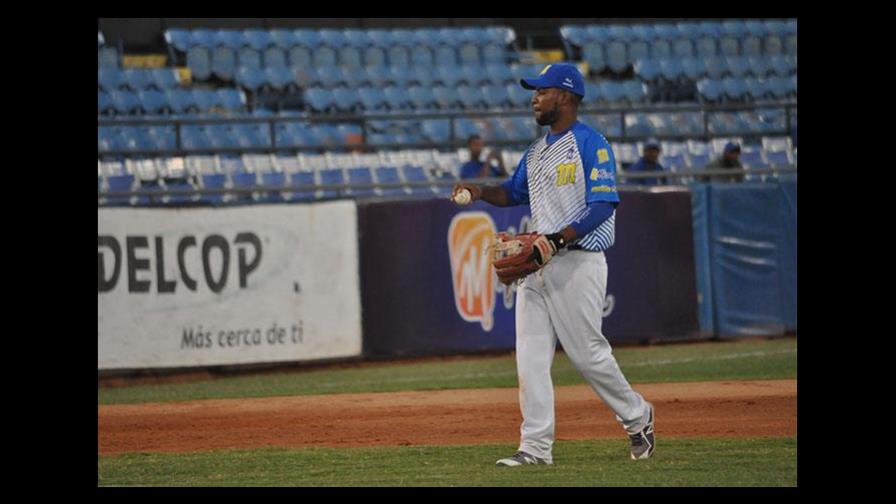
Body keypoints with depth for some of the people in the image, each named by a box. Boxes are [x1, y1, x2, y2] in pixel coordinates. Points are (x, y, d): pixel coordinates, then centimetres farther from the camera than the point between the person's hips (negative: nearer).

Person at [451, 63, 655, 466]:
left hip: (577, 261, -8)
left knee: (587, 351, -3)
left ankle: (637, 417, 19)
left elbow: (603, 207, -17)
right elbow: (514, 191, 28)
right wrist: (481, 191, 7)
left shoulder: (591, 145, -10)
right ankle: (535, 446, 0)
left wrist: (557, 239, -25)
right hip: (535, 263, 8)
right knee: (530, 357, 0)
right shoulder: (536, 150, 17)